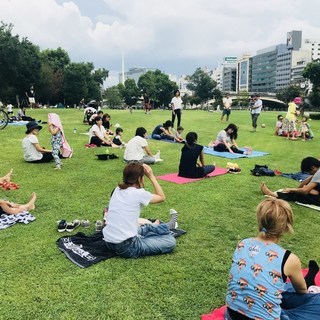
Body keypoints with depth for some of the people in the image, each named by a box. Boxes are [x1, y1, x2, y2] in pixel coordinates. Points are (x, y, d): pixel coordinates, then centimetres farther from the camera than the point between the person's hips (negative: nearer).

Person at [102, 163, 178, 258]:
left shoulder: (118, 189, 5)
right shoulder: (138, 193, -13)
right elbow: (162, 197, 4)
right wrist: (151, 176, 5)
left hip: (109, 243, 8)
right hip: (126, 247, -8)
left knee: (145, 228, 32)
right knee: (170, 241, 5)